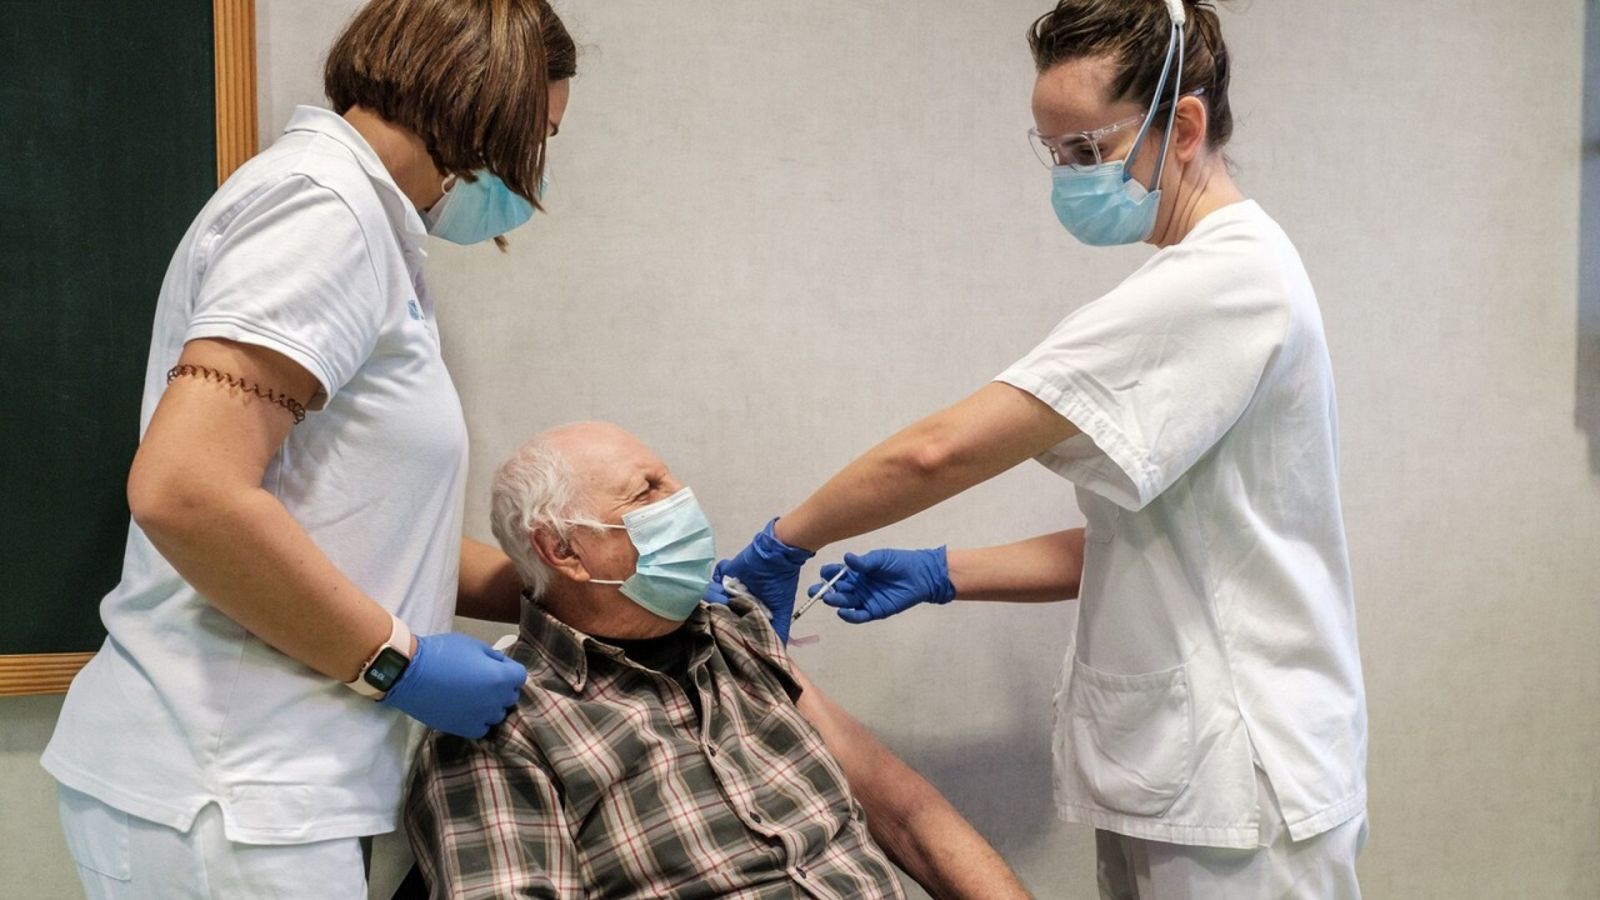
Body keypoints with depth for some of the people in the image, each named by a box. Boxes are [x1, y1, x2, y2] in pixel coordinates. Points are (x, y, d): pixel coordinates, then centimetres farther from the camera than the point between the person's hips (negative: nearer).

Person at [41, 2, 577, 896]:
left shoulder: (354, 219, 15)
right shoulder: (322, 203, -14)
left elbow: (375, 532, 16)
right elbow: (186, 492, -26)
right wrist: (398, 662, -17)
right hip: (223, 799, -9)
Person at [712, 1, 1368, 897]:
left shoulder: (1226, 276, -19)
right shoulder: (1231, 272, 13)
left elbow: (943, 450, -24)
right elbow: (1131, 544, 14)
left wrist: (784, 544, -10)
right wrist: (942, 574, 6)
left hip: (1237, 791, -9)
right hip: (1172, 773, 9)